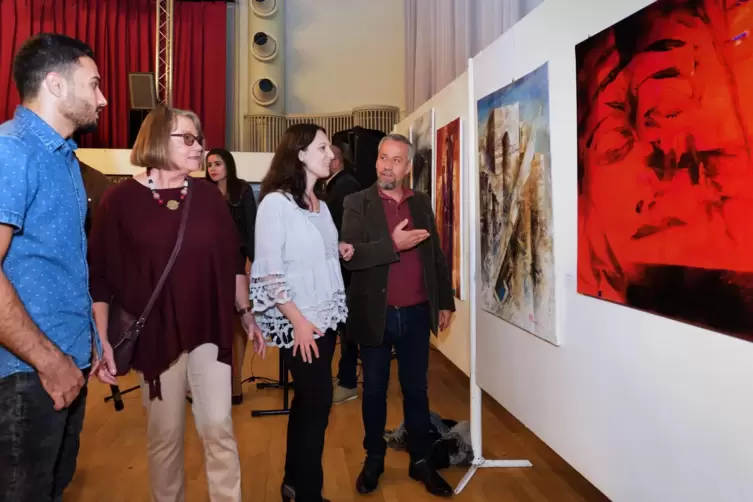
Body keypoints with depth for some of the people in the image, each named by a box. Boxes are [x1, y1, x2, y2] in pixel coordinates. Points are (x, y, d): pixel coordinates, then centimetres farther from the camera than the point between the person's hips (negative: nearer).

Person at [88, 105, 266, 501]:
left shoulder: (207, 194, 3)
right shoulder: (121, 199, -5)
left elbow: (233, 259, 8)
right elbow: (100, 276, -4)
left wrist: (246, 313, 8)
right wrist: (102, 338, -7)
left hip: (210, 328, 2)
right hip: (156, 333, -1)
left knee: (218, 428, 4)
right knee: (165, 433, 12)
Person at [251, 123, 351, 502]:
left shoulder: (320, 204, 10)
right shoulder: (275, 202, -13)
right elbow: (268, 271, -17)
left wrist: (340, 252, 1)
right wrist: (298, 321, -19)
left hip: (327, 317, 7)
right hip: (298, 322, -7)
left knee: (308, 400, 15)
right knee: (318, 402, 0)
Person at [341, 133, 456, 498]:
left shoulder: (422, 203, 7)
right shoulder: (356, 204, -4)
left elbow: (436, 255, 11)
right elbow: (349, 255, -17)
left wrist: (445, 302, 10)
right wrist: (392, 245, -25)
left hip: (417, 314, 3)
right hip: (375, 315, -2)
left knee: (416, 390, 13)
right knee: (374, 391, 12)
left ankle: (421, 462, 28)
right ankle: (374, 460, 30)